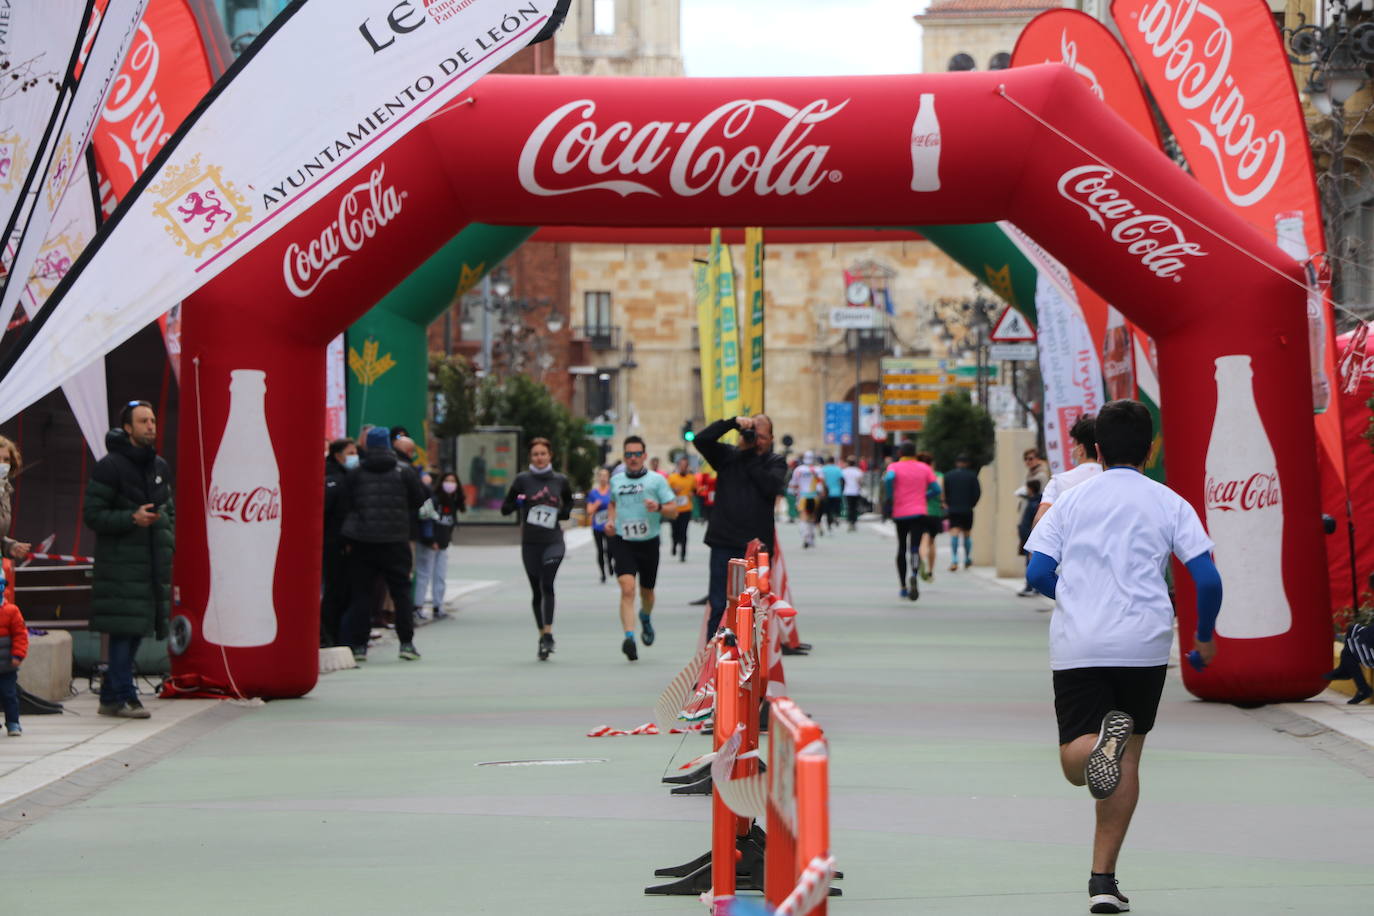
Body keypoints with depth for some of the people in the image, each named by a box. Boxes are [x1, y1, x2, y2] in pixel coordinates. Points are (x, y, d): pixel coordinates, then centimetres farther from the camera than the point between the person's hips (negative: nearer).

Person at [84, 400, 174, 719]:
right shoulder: (109, 466, -8)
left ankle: (110, 697, 15)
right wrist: (131, 519, -20)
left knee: (137, 630, 8)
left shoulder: (160, 467, 15)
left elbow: (169, 510, 25)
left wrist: (167, 541, 10)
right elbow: (92, 514, -9)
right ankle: (124, 697, -8)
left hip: (152, 562, 7)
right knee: (124, 628, -11)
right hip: (121, 562, -7)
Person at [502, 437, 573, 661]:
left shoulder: (560, 481, 6)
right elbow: (505, 508, 5)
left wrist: (561, 513, -1)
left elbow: (569, 506, 21)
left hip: (554, 541, -1)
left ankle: (548, 634, -25)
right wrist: (517, 503, -17)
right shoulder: (522, 479, 3)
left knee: (547, 584, -20)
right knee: (537, 590, 7)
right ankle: (542, 634, 19)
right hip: (530, 543, 1)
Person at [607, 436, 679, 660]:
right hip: (622, 542, 0)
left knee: (646, 591, 16)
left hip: (648, 543, 0)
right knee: (627, 589, -19)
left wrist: (659, 507, -22)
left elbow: (674, 511, -2)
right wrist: (610, 520, 10)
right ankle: (629, 638, -28)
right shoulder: (616, 481, 9)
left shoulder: (656, 480, -1)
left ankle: (646, 618, 51)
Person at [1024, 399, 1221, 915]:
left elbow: (1038, 573, 4)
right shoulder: (1169, 503, 7)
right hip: (1143, 643, 0)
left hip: (1076, 644, 0)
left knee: (1075, 763, 3)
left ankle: (1102, 740, -34)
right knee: (1128, 757, 11)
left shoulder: (1070, 501, 10)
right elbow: (1207, 578, 0)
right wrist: (1204, 637, 16)